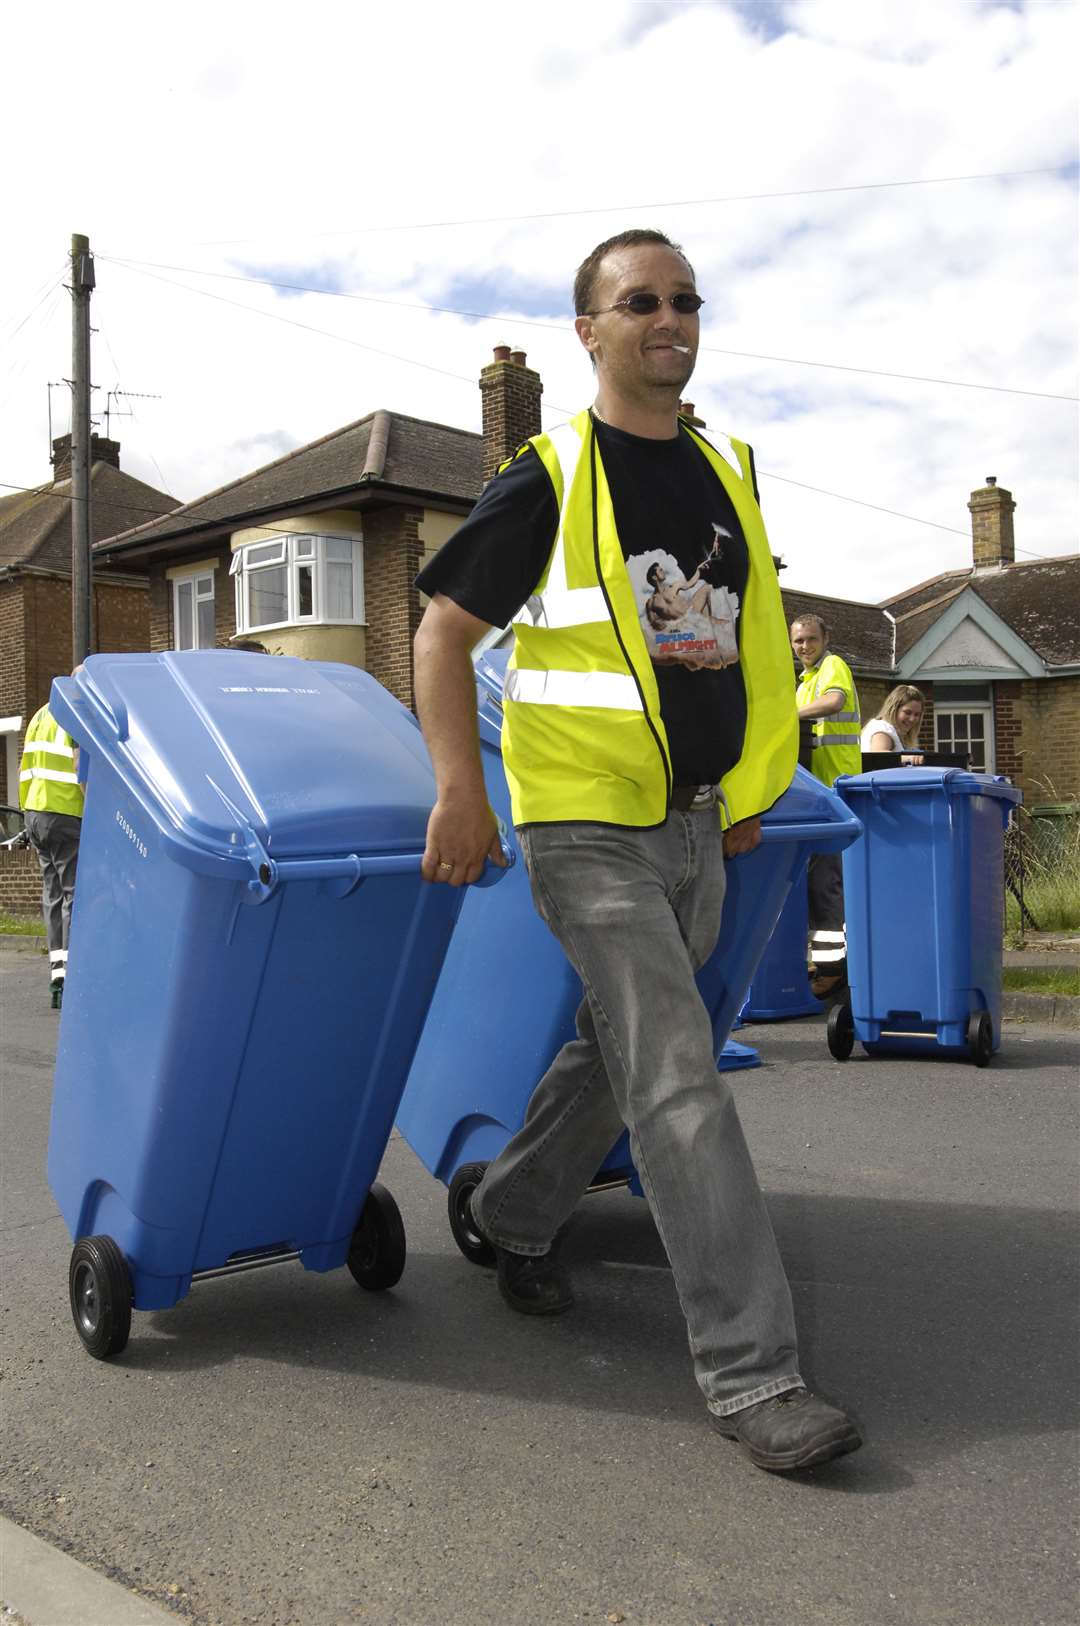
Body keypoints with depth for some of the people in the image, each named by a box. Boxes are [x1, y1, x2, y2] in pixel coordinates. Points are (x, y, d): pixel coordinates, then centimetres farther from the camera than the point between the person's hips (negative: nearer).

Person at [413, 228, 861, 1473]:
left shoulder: (727, 475, 11)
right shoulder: (547, 481, -6)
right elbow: (443, 632, -5)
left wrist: (750, 791, 17)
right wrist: (460, 794, -15)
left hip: (695, 823, 7)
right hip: (586, 824, -6)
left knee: (617, 1049, 17)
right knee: (678, 1077, -11)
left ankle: (514, 1213, 42)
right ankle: (749, 1370, -6)